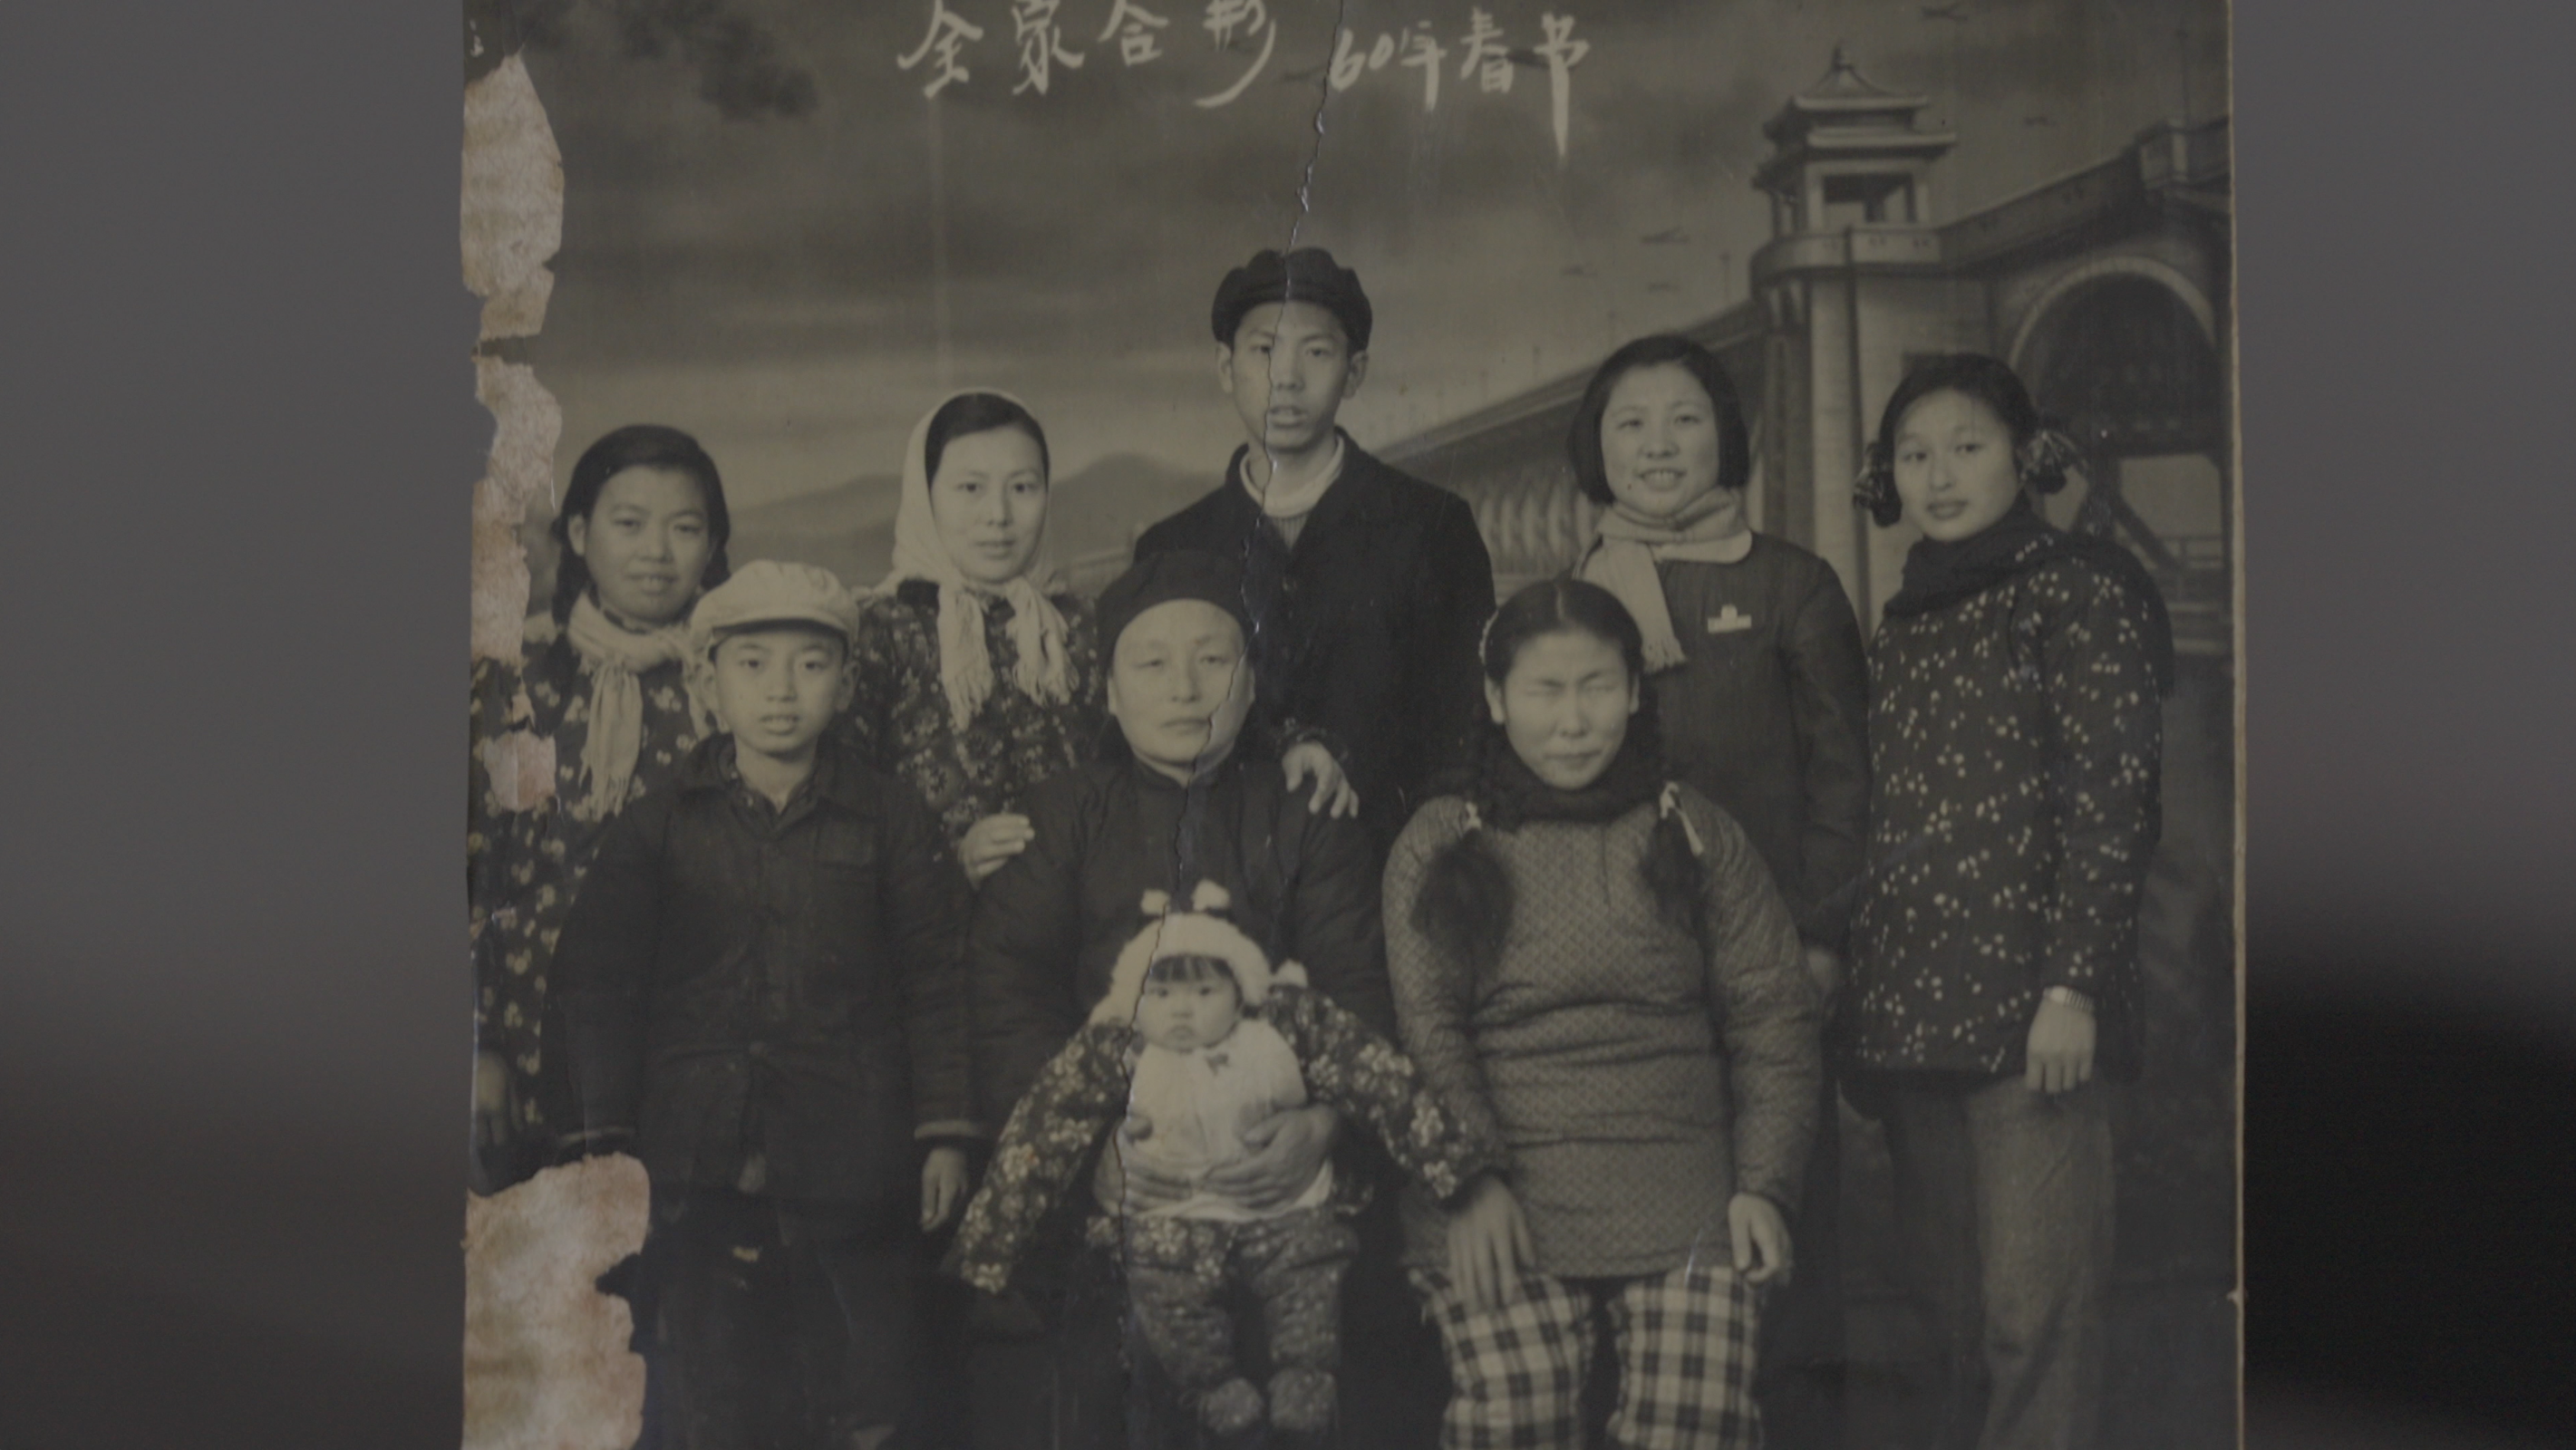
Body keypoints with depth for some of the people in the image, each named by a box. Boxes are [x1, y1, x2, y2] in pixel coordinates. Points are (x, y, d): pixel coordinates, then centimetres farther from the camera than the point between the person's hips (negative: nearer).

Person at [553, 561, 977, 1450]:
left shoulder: (892, 822, 4)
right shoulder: (661, 825, 5)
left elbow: (934, 984, 5)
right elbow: (599, 985, 4)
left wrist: (944, 1134, -1)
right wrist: (606, 1140, -2)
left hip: (850, 1165, 0)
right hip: (700, 1169, 1)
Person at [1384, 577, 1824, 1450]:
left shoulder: (1697, 835, 13)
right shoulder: (1437, 848, 9)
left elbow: (1773, 1018, 10)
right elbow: (1425, 1031, 1)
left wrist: (1764, 1184, 0)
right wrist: (1469, 1179, -12)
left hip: (1685, 1210, 1)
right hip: (1502, 1211, -1)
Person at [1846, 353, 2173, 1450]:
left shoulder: (2076, 588, -1)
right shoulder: (1905, 622, 19)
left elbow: (2113, 800, -8)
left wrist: (2073, 986, -16)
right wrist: (1868, 998, 13)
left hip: (2027, 1006, -6)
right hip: (1913, 1010, 6)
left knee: (2034, 1314, -7)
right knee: (1952, 1311, 10)